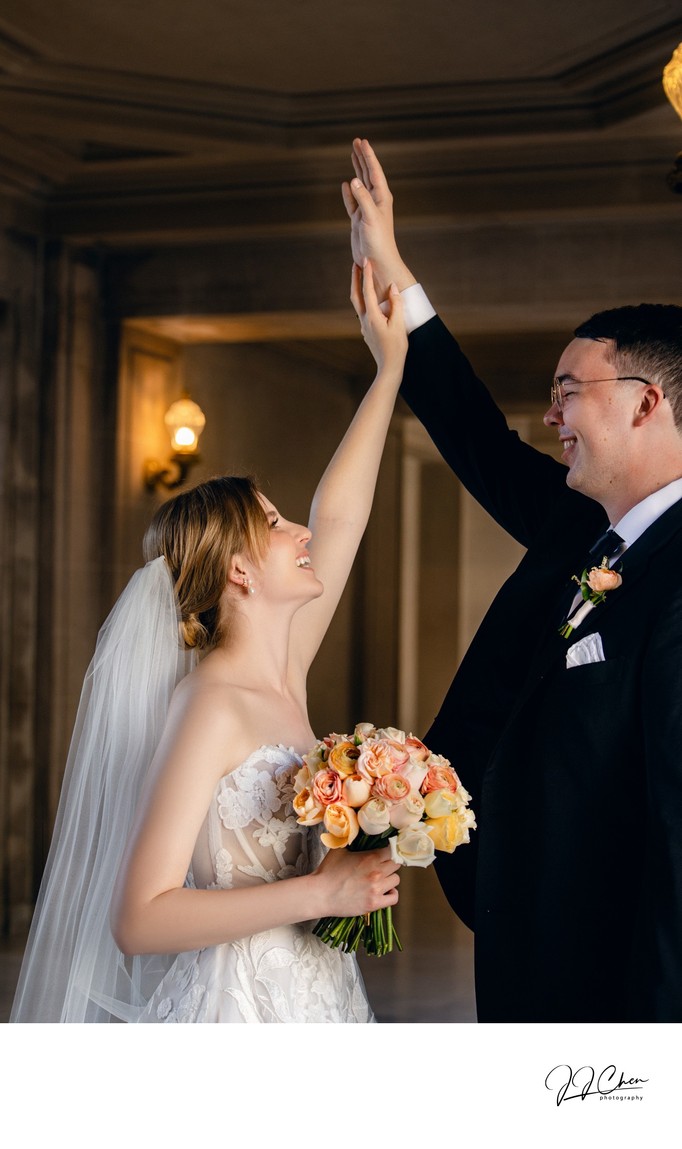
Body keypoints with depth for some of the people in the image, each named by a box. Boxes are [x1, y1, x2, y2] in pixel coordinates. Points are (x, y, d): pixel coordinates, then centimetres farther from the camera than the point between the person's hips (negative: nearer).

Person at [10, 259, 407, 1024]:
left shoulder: (281, 676, 5)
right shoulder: (212, 706, -17)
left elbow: (339, 517, 13)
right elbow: (138, 919, -22)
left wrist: (392, 363, 16)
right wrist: (317, 892, -23)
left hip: (309, 1000, 8)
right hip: (238, 1004, -8)